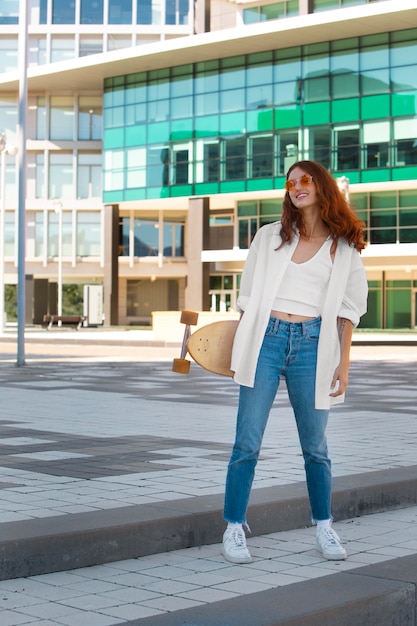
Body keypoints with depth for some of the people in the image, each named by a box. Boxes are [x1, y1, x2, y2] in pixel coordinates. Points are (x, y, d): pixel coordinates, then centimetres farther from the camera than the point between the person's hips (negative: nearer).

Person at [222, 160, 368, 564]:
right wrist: (237, 347, 6)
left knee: (315, 446, 6)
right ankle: (234, 530, 5)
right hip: (266, 338, 1)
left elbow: (346, 310, 9)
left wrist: (343, 363, 2)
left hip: (312, 345, 0)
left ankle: (324, 530, 21)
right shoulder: (270, 236, 13)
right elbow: (248, 297, 12)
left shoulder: (343, 246, 10)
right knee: (247, 443, -3)